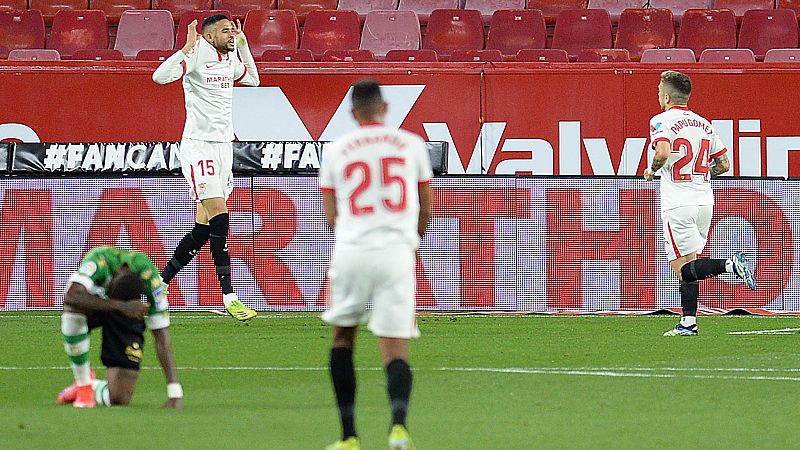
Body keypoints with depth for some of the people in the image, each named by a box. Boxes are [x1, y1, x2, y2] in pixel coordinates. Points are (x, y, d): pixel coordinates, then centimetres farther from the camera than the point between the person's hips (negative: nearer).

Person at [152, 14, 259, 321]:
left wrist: (244, 45, 21)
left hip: (224, 146, 8)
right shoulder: (198, 54, -11)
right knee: (219, 217, -15)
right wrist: (187, 47, -29)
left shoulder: (230, 57, 12)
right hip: (199, 146, -8)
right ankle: (229, 298, -15)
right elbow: (160, 76, -26)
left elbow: (253, 79, 32)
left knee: (203, 228, 7)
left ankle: (159, 286, 19)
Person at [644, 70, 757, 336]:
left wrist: (651, 171, -5)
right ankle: (688, 322, 9)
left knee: (683, 269, -6)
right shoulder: (704, 124, 13)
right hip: (704, 201, 7)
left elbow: (663, 153, -25)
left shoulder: (662, 121, -6)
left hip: (678, 203, -7)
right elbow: (724, 165, 14)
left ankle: (730, 264, -27)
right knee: (687, 265, 14)